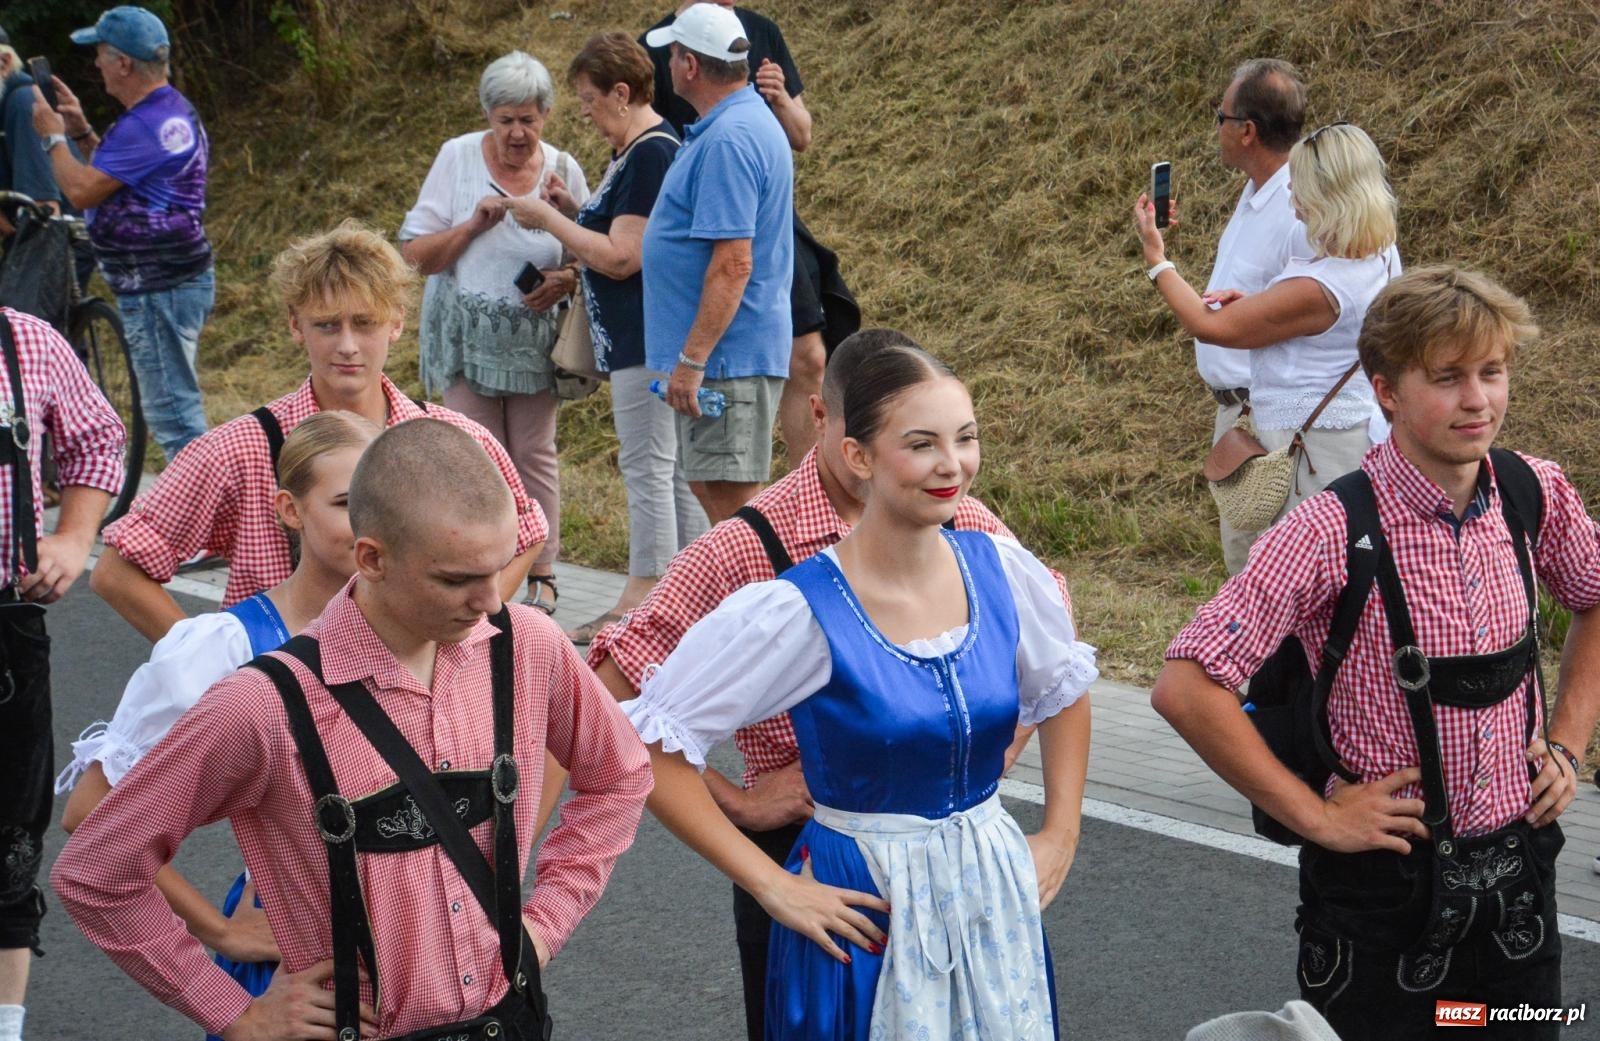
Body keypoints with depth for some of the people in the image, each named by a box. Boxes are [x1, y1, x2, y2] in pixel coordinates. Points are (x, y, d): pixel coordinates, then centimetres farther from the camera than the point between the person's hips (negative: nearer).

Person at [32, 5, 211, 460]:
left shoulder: (145, 125, -20)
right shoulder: (173, 110, 15)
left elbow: (82, 191, -18)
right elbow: (115, 176, 24)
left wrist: (53, 136, -4)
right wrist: (83, 133, 15)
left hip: (158, 289, -11)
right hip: (173, 281, 11)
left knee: (171, 409, -8)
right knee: (175, 405, 17)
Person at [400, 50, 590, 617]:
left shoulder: (562, 169, 0)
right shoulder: (457, 158, -4)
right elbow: (415, 254, -4)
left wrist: (565, 281, -13)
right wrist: (473, 225, -18)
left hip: (535, 335, 1)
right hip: (468, 332, -1)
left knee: (534, 454, 5)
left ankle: (541, 575, 14)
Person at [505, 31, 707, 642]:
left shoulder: (650, 155, -17)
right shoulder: (635, 151, 15)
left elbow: (621, 257, -21)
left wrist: (547, 219, -12)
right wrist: (572, 211, 7)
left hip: (646, 339, -11)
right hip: (643, 336, 11)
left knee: (647, 466, -7)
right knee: (673, 466, 12)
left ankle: (642, 604, -4)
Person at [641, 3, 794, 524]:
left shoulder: (729, 141, -20)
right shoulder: (748, 122, 14)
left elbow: (733, 264, -25)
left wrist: (691, 360, -24)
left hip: (726, 358, -11)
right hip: (734, 354, 11)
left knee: (729, 500, -7)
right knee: (711, 491, 16)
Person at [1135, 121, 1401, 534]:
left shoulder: (1316, 289, -27)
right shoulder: (1382, 256, 0)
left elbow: (1208, 326, -16)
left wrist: (1156, 258, -5)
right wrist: (1254, 301, 3)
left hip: (1311, 447, -10)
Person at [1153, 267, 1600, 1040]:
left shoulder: (1536, 497, -4)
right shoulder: (1335, 531, -20)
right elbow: (1185, 689, -23)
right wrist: (1315, 815, -18)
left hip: (1516, 871, 5)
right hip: (1383, 882, -5)